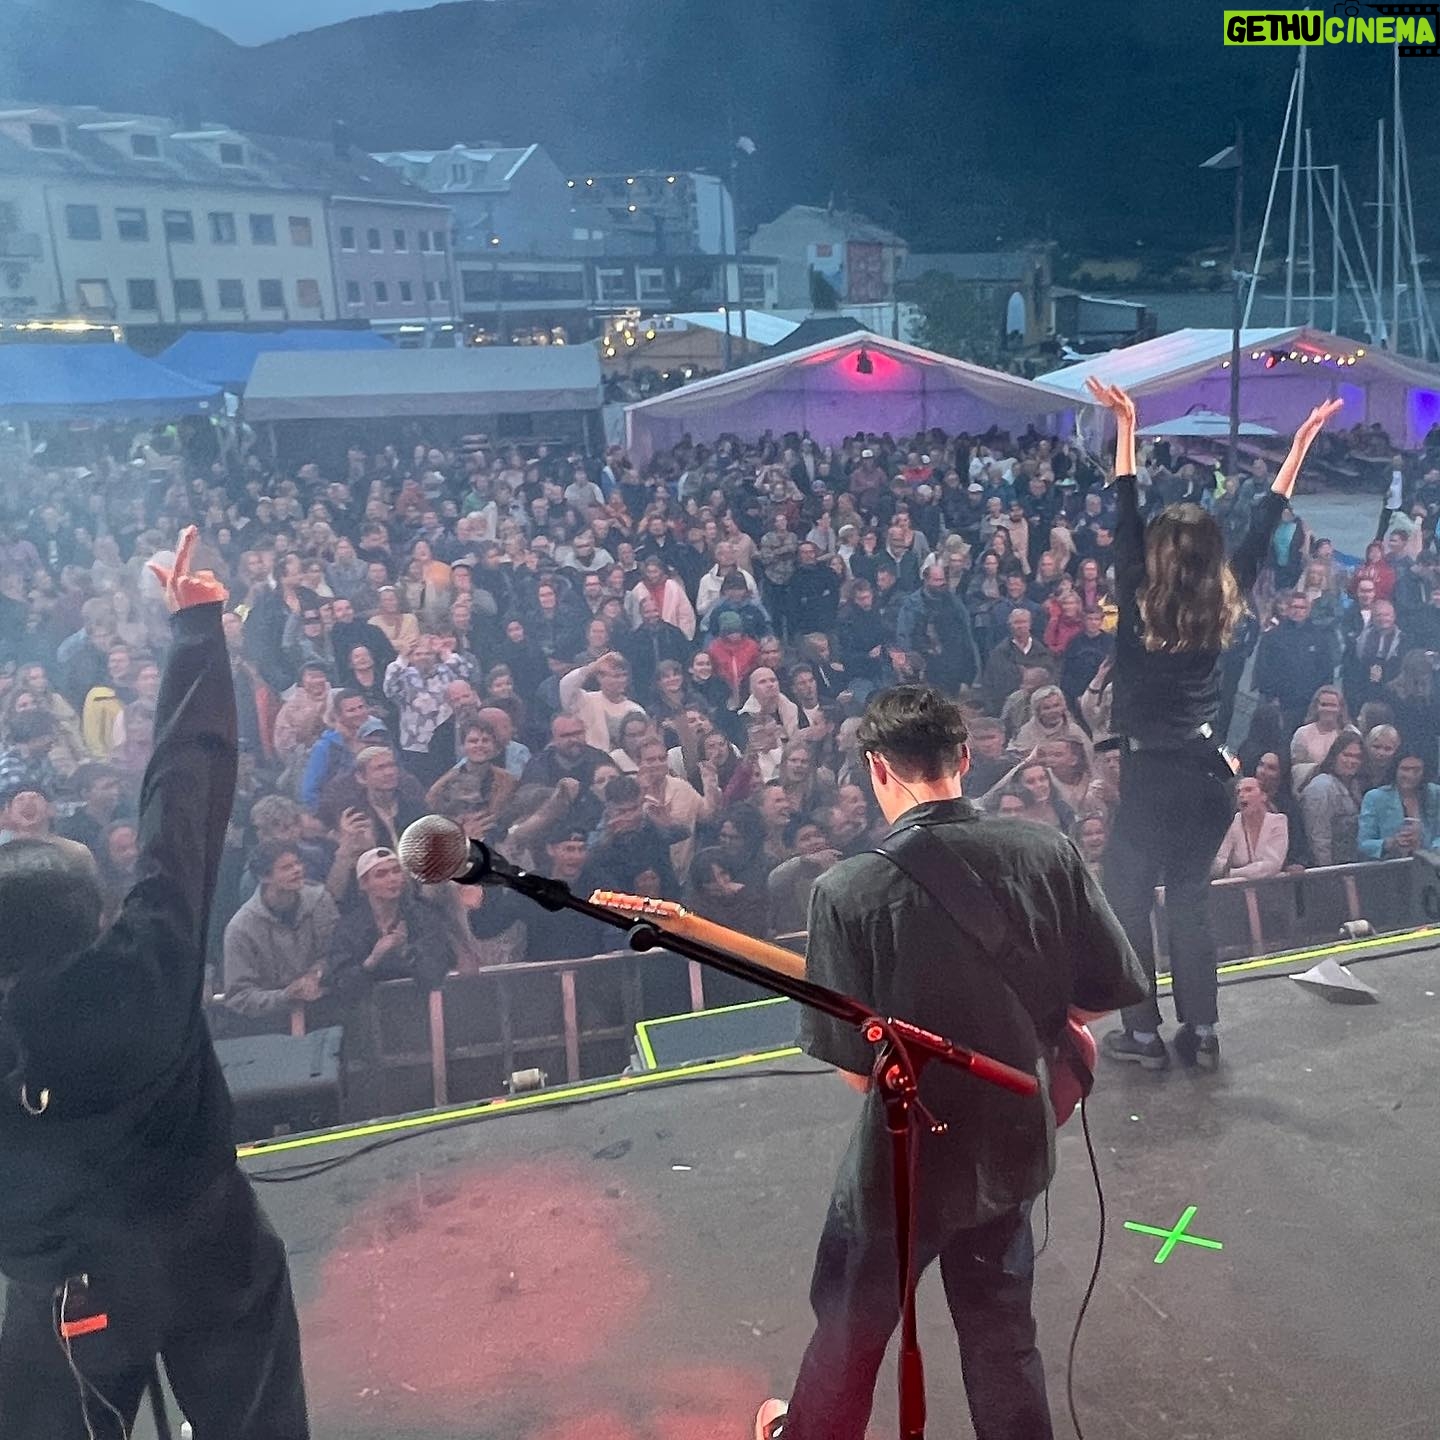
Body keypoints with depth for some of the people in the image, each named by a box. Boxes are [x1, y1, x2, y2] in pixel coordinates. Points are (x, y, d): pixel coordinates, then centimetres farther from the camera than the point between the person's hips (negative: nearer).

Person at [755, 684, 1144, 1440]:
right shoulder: (1049, 853, -13)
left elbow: (856, 1069, -20)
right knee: (1002, 1330, 26)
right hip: (1009, 1141, 3)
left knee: (851, 1323, 25)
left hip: (906, 1156, -3)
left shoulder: (848, 889, -25)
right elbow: (1113, 992, -3)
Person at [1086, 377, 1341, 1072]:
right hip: (1211, 772, 5)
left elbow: (1124, 521, -8)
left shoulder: (1139, 604, -11)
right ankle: (1201, 1031, 22)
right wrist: (1301, 442, 14)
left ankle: (1144, 1032, 13)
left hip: (1153, 774, -5)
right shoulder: (1226, 606, 0)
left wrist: (1125, 425, -5)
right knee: (1190, 898, 16)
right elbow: (1261, 529, 8)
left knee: (1127, 898, 8)